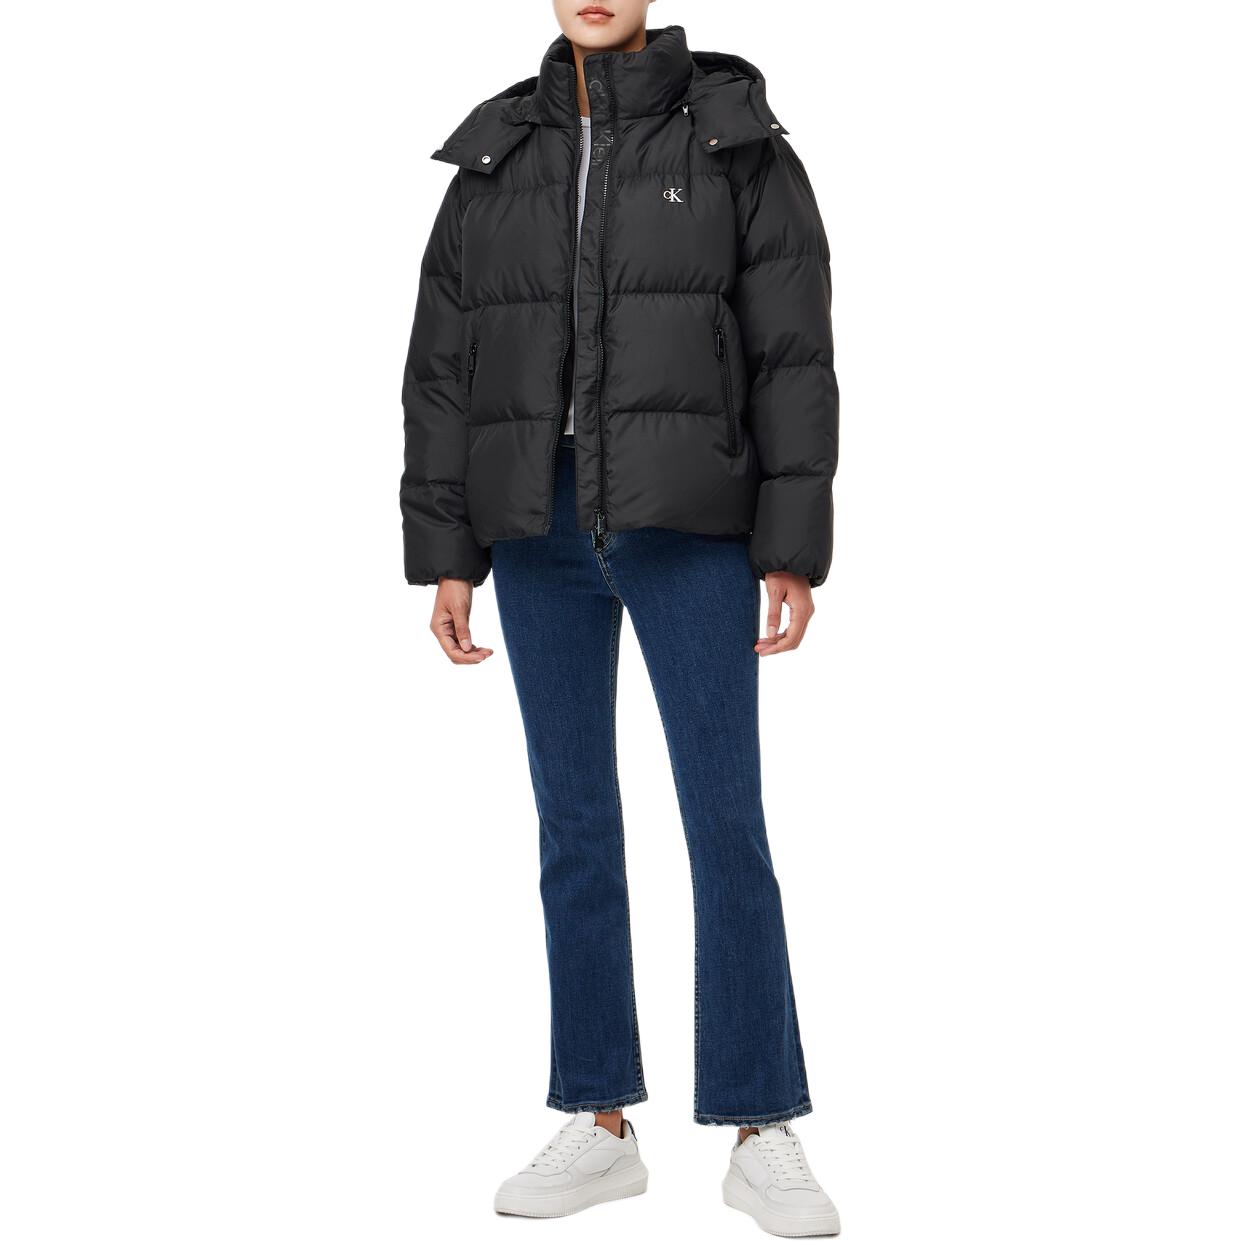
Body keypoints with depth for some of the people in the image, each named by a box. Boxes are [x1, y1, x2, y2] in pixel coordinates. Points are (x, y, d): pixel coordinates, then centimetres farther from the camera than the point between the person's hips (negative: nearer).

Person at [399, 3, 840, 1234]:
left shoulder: (739, 140, -1)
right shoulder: (497, 157, 9)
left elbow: (793, 354, -5)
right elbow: (447, 370, 7)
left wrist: (795, 554, -11)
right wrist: (446, 558, 1)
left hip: (689, 525, -3)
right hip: (544, 530, 3)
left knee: (725, 824, -5)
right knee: (573, 825, 5)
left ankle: (763, 1138, 6)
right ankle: (599, 1128, 16)